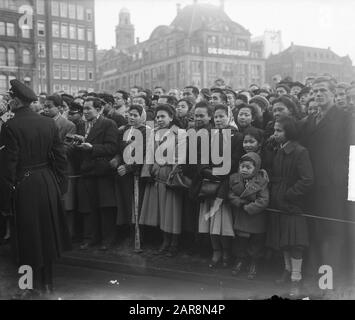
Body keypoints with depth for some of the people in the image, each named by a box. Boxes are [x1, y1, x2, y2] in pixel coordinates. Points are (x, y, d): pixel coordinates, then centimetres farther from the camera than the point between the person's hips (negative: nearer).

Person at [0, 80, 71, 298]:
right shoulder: (49, 123, 1)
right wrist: (59, 185, 12)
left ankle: (35, 286, 20)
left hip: (24, 186, -5)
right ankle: (47, 282, 31)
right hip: (48, 184, 5)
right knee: (47, 233, 17)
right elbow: (60, 157, 3)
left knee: (29, 237, 8)